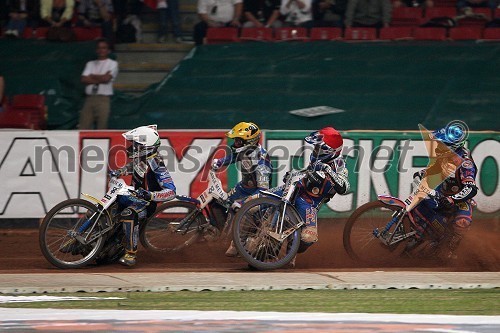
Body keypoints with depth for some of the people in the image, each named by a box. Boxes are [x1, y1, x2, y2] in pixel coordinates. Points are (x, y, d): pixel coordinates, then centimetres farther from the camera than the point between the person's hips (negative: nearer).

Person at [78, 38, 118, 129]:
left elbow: (106, 78, -9)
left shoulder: (112, 64, 6)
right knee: (83, 126, -3)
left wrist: (92, 76, 4)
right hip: (89, 98, 4)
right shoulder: (90, 64, 17)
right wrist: (100, 80, -6)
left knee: (102, 128, -5)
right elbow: (84, 79, 2)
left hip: (103, 99, -4)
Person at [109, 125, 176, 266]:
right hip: (135, 195, 10)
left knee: (129, 214, -37)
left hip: (147, 202, -10)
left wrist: (149, 195, -43)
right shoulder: (140, 157, -2)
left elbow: (171, 192, -31)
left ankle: (131, 254, -31)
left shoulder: (156, 165, -26)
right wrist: (118, 172, 8)